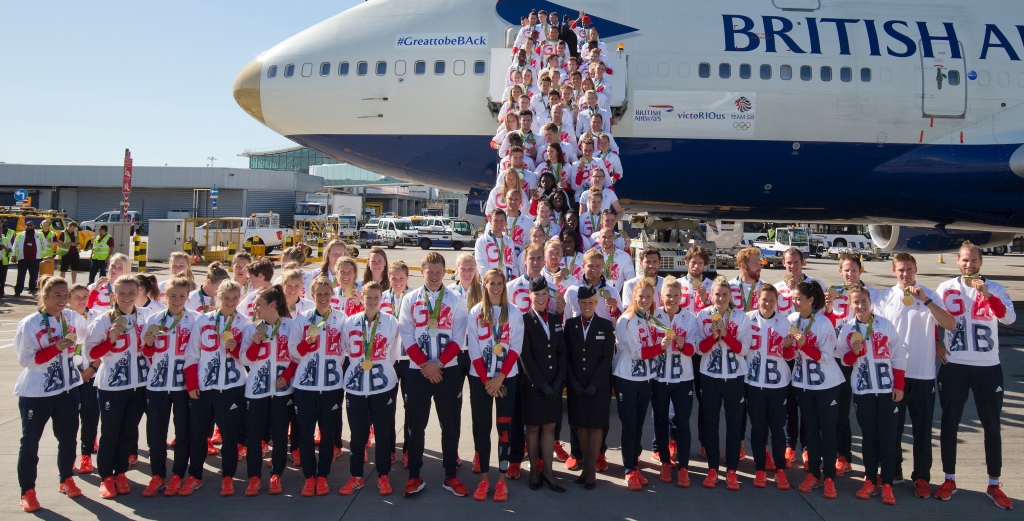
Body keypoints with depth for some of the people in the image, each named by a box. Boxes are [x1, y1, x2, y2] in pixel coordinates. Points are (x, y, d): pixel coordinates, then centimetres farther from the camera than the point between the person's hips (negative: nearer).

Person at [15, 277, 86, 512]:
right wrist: (56, 348, -24)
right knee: (30, 442, 4)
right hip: (35, 392, -4)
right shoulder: (29, 324, -11)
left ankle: (66, 480, 33)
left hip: (68, 388, 4)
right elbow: (25, 359, -14)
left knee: (68, 437, 15)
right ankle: (27, 491, 18)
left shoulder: (73, 318, 0)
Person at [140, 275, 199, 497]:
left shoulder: (195, 320, -1)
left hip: (184, 383, -2)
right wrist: (147, 343, -9)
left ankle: (178, 475, 17)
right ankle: (158, 476, 19)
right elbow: (146, 353, 12)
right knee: (155, 431, 6)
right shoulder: (153, 319, 7)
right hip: (157, 383, 2)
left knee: (183, 430, 4)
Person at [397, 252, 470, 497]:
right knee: (416, 425, 5)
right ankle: (414, 476, 17)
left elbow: (458, 337, -3)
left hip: (448, 371, 0)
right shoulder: (410, 300, 4)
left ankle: (451, 476, 16)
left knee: (451, 424, 5)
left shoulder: (454, 301, 3)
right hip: (417, 371, 0)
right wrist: (424, 364, -12)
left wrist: (438, 363, -13)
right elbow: (407, 336, -2)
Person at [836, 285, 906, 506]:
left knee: (887, 437, 1)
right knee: (868, 436, 8)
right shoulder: (847, 328, 1)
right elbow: (843, 359, 5)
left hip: (887, 389, -1)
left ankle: (887, 485, 9)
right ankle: (870, 481, 18)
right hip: (862, 390, 1)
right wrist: (854, 352, -16)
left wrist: (899, 386, -4)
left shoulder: (885, 325, -3)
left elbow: (898, 357, -1)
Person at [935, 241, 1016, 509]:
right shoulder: (946, 288, 1)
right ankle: (949, 479, 19)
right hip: (954, 365, 0)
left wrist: (986, 293, -27)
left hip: (988, 366, 0)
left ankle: (994, 485, 19)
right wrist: (936, 343, -1)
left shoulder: (995, 288, 0)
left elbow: (1009, 318, -16)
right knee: (949, 423, 7)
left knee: (992, 426, 7)